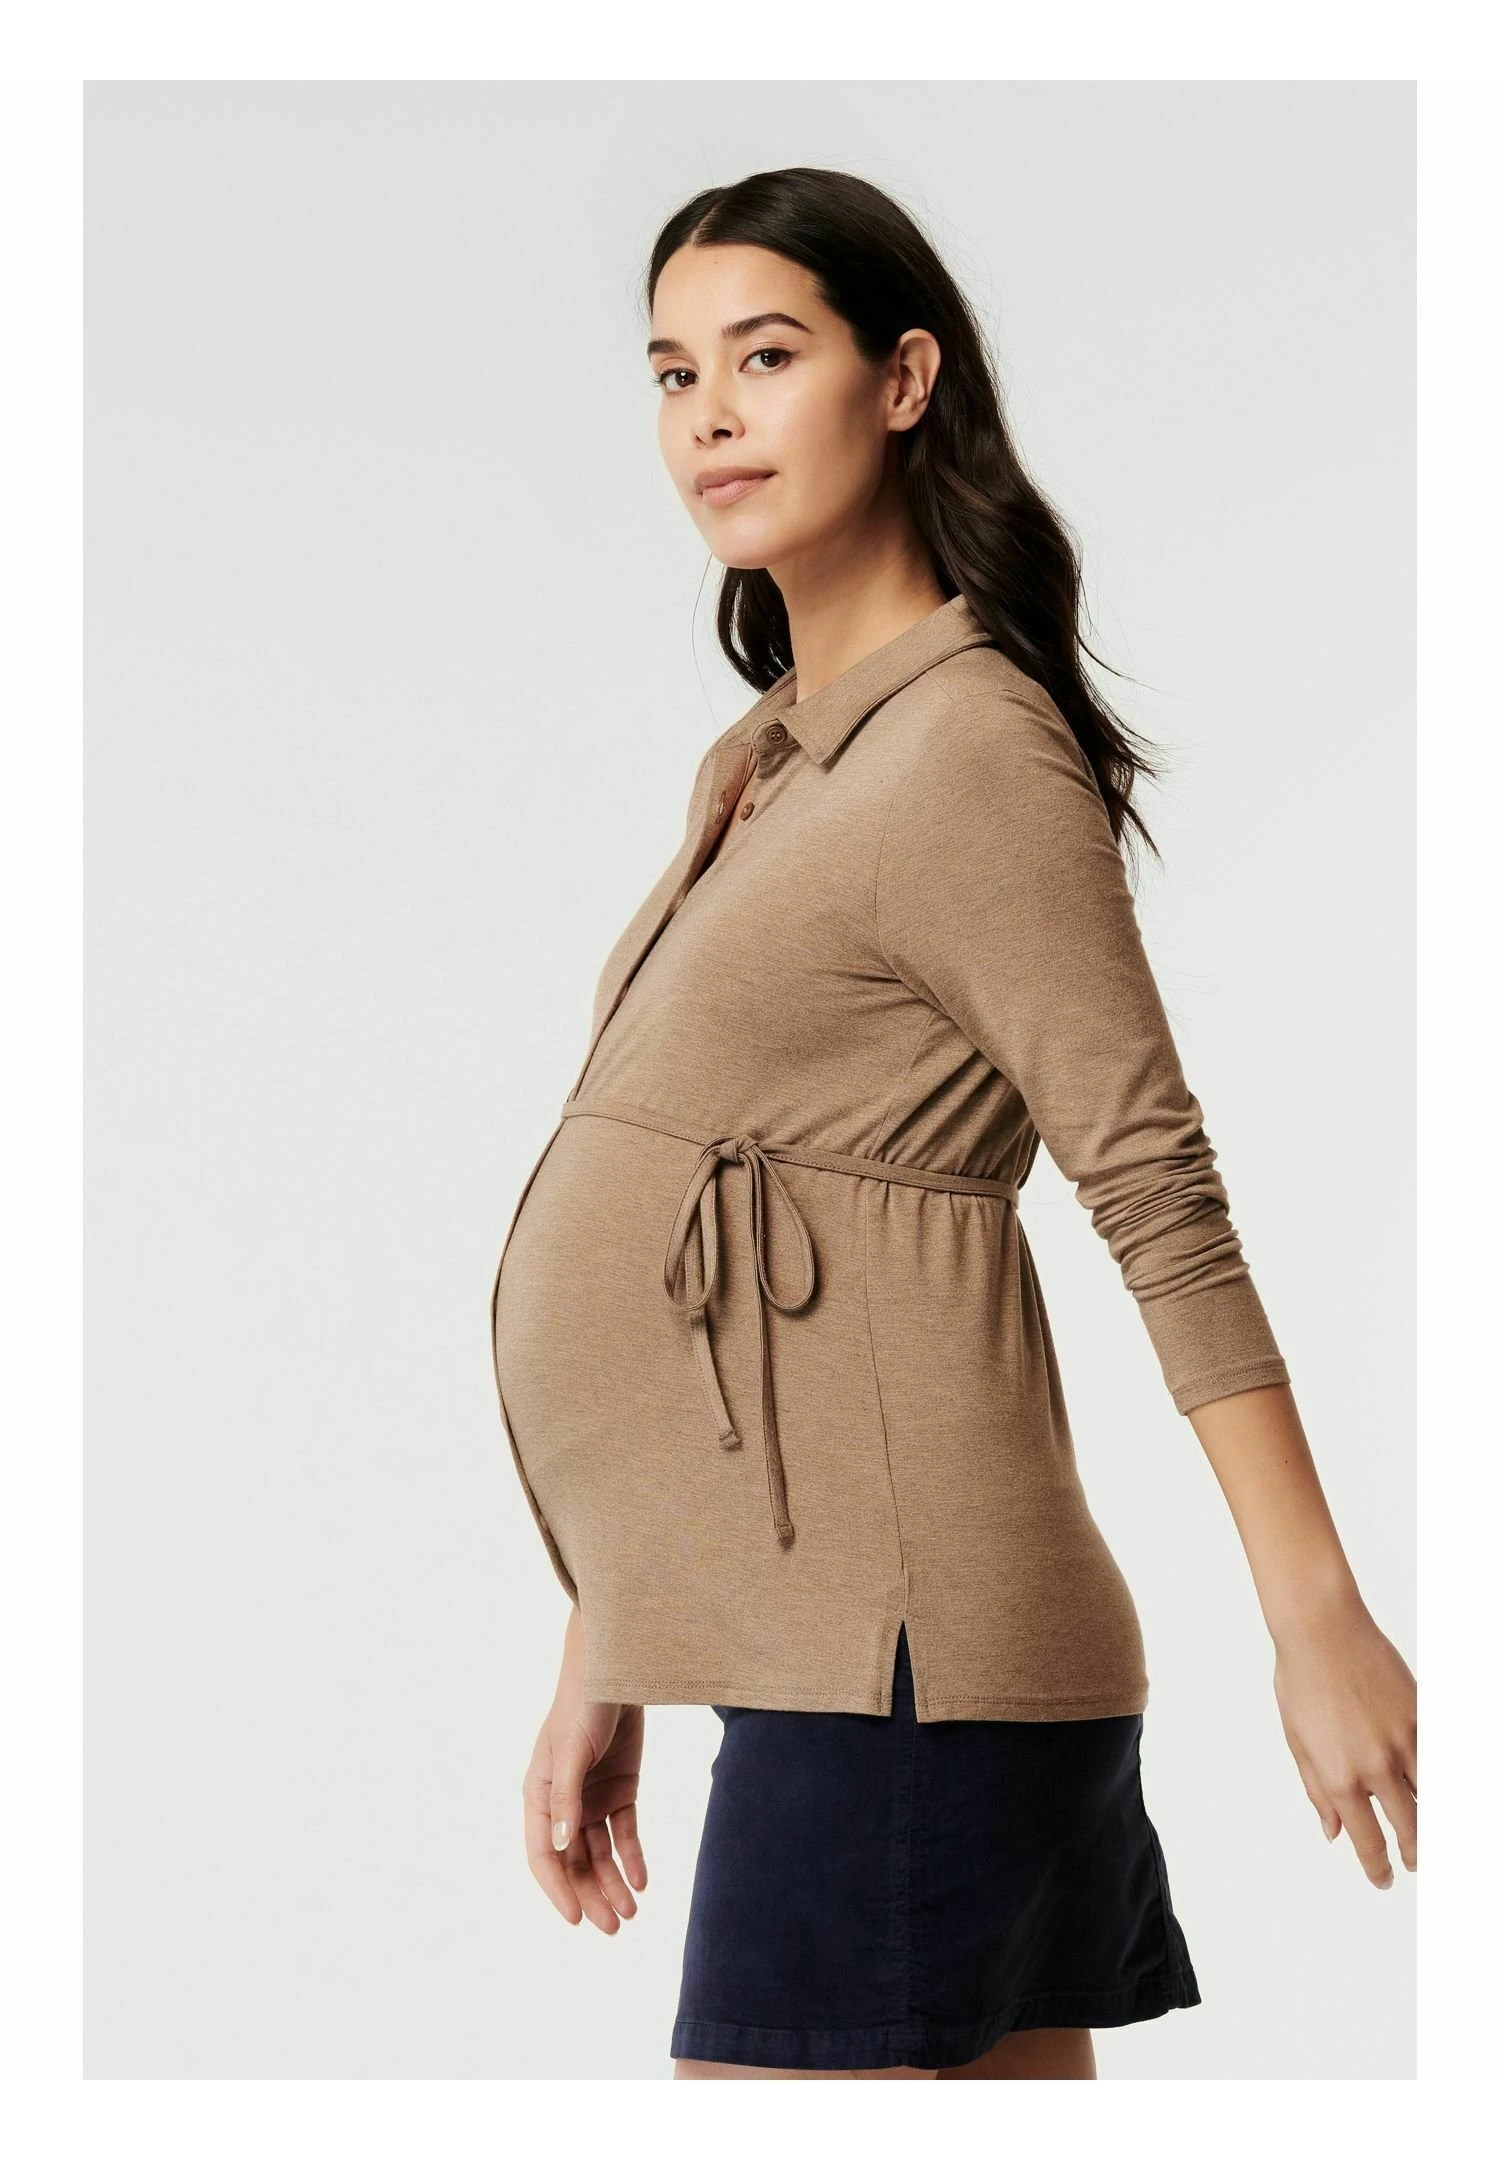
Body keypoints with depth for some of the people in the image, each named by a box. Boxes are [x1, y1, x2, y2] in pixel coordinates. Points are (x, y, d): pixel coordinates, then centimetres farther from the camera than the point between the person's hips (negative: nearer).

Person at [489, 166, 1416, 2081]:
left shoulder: (971, 748, -8)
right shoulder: (755, 770, 19)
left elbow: (1161, 1204, -12)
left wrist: (1318, 1622, -13)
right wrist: (601, 1672, 21)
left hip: (892, 1652, -9)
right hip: (827, 1639, 9)